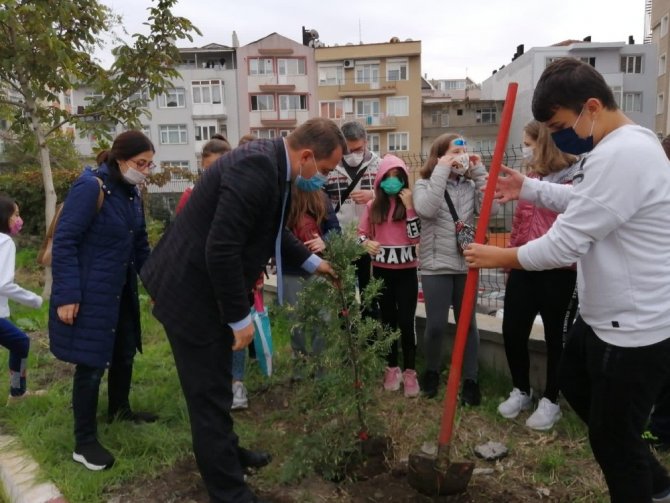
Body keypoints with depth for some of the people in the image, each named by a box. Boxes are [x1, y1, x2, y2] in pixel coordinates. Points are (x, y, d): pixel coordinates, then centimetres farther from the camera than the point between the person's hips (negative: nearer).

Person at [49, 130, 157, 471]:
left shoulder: (131, 193, 6)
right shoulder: (90, 187, -18)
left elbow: (140, 244, 14)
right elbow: (63, 241, -19)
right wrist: (67, 295, -23)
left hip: (120, 291, 8)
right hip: (89, 294, -8)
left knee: (124, 352, 19)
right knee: (91, 364, -1)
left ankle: (119, 410, 42)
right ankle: (84, 443, 14)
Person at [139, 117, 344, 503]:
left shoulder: (271, 166, 5)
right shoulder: (256, 167, -27)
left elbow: (272, 229, 21)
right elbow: (221, 248, -31)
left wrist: (311, 261, 21)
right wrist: (240, 317, -22)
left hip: (211, 289, 10)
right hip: (192, 292, -10)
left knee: (216, 385, 25)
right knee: (211, 394, 4)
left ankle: (226, 452, 46)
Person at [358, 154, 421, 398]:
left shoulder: (410, 203, -1)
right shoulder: (372, 206, 4)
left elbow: (416, 237, -11)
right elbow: (361, 233, 9)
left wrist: (409, 207, -16)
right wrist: (366, 243, -13)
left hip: (406, 271, -2)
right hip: (381, 270, 2)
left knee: (406, 322, -4)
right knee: (388, 320, 12)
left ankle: (410, 372, 9)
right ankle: (392, 369, 25)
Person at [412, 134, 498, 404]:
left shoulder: (470, 185, 7)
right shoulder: (425, 183, -2)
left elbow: (491, 209, -9)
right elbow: (426, 210, -22)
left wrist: (479, 172, -7)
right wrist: (441, 171, -18)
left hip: (466, 265, 3)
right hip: (436, 266, -3)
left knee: (468, 323, 10)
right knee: (436, 325, 0)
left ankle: (470, 379, 22)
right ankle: (432, 371, 26)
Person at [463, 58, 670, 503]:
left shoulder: (621, 155, -28)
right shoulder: (618, 147, 7)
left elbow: (565, 244, -28)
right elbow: (581, 199, 23)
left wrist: (497, 257, -13)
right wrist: (528, 188, 10)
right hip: (608, 315, 11)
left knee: (613, 438, 6)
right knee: (576, 385, 28)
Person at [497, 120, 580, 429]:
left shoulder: (577, 178, -11)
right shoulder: (531, 177, 12)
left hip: (558, 272, -7)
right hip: (524, 268, 7)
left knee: (556, 337, 10)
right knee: (512, 331, 10)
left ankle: (550, 401, 28)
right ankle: (521, 391, 32)